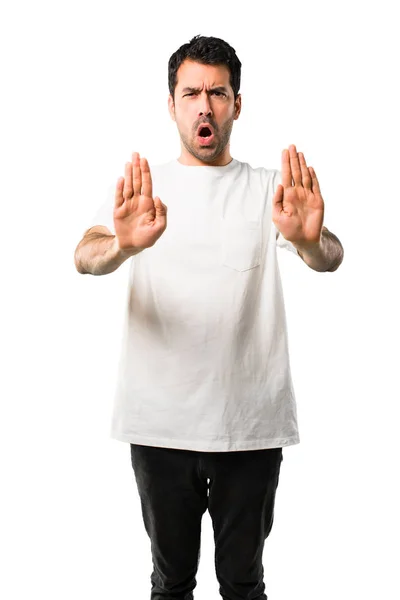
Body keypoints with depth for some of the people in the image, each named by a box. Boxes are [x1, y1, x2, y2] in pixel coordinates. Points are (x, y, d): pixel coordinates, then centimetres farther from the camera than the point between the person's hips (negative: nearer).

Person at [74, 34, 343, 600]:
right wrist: (123, 246, -38)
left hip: (251, 421, 0)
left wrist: (309, 240, -39)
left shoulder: (268, 188, 2)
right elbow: (85, 257, -13)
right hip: (159, 421, 0)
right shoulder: (142, 187, 3)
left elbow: (331, 258, -14)